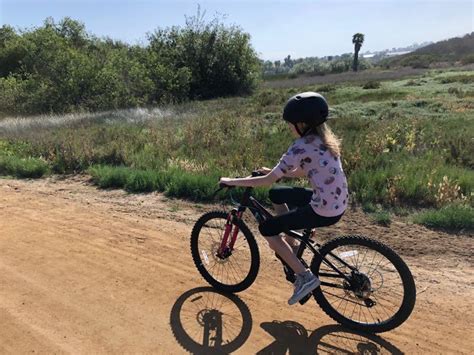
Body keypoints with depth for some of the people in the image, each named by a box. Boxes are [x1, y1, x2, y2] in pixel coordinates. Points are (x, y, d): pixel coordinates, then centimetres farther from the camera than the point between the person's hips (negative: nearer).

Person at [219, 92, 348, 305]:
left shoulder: (302, 147, -20)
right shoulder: (323, 139, 7)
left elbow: (268, 180, -18)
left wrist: (232, 181, -9)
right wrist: (273, 172, 13)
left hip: (324, 211, -9)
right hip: (338, 202, 9)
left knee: (267, 229, -1)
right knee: (276, 194, 20)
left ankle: (305, 277, 6)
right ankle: (291, 247, 29)